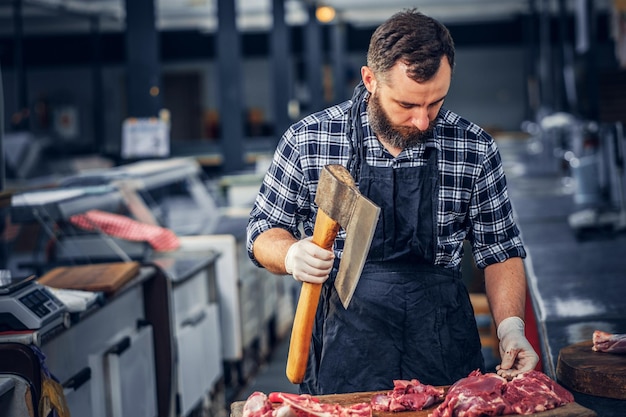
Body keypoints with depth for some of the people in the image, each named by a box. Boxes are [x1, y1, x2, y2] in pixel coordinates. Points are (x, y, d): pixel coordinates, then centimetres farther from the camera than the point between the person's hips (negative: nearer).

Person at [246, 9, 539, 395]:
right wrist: (292, 254, -19)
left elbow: (500, 251, 5)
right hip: (342, 359, -1)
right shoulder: (307, 141, -6)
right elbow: (263, 233, 3)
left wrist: (511, 329, -10)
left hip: (445, 360, 1)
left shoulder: (475, 149, -3)